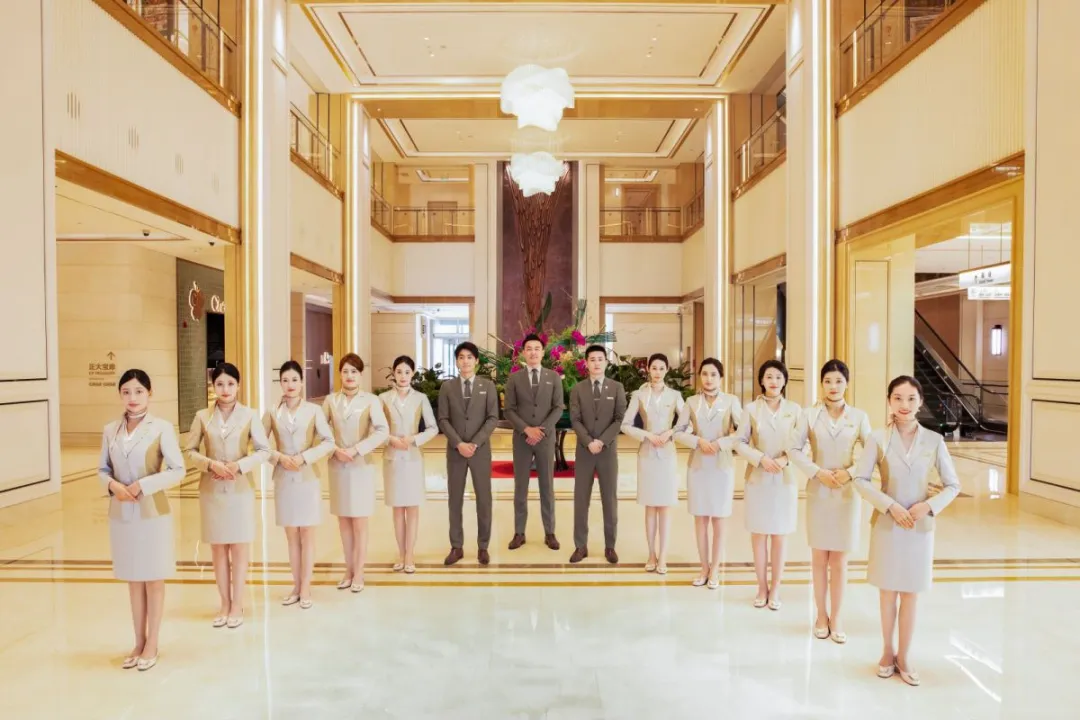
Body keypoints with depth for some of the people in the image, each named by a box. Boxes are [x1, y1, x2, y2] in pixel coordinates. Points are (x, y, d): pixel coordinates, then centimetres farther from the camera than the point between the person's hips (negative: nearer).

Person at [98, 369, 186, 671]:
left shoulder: (162, 428, -10)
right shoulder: (110, 430, 3)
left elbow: (178, 471, -10)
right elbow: (103, 469, 9)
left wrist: (143, 485, -19)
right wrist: (113, 485, -11)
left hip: (152, 513, -4)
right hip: (121, 514, 4)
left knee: (153, 580, 8)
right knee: (133, 580, 14)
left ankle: (152, 645, 22)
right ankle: (138, 643, 28)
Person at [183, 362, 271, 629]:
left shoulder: (249, 415, -4)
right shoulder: (202, 416, 1)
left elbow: (264, 451, -3)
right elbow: (189, 451, 4)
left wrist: (240, 465, -18)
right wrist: (211, 464, -13)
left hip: (240, 489, -2)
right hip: (211, 490, 2)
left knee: (239, 547, 5)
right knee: (218, 548, 9)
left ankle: (237, 605, 18)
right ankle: (224, 604, 23)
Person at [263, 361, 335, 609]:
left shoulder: (314, 410, -4)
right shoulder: (272, 413, 1)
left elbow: (328, 442, -7)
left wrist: (304, 457, -16)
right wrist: (280, 457, -13)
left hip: (308, 478, -2)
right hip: (283, 480, 2)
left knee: (307, 535, 5)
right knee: (291, 536, 11)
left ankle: (305, 589, 15)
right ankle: (296, 587, 23)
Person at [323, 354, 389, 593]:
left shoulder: (370, 400, -6)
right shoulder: (331, 400, 3)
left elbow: (383, 431, -14)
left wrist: (356, 449, -18)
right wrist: (335, 449, -12)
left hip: (361, 466, -3)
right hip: (337, 466, 3)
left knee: (359, 522, 3)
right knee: (343, 521, 10)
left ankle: (358, 573, 14)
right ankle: (349, 570, 22)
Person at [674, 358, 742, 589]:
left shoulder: (731, 401, -4)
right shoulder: (692, 402, 2)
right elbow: (678, 432, 2)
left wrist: (720, 443, -19)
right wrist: (699, 441, -13)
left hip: (722, 466, -2)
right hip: (697, 466, 2)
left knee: (718, 520, 7)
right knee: (700, 519, 8)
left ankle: (715, 570, 20)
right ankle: (704, 568, 22)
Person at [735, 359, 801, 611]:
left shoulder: (794, 410, -1)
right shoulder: (751, 409, -1)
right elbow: (740, 442, -2)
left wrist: (785, 459, -17)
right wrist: (761, 458, -16)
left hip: (784, 479, 0)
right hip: (758, 478, 0)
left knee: (779, 536, 6)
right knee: (758, 535, 7)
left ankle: (775, 589, 20)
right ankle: (762, 588, 21)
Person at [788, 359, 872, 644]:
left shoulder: (858, 416, 0)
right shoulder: (809, 414, -3)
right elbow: (794, 450, -3)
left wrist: (850, 472, -13)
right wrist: (817, 472, -14)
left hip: (847, 492, 0)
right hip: (818, 492, 0)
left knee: (840, 559, 6)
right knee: (819, 558, 9)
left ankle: (835, 618, 20)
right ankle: (821, 615, 24)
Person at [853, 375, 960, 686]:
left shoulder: (934, 441, -4)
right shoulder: (878, 438, -7)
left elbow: (953, 485, 1)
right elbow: (860, 479, -7)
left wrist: (929, 505, -15)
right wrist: (890, 505, -16)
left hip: (920, 527, 1)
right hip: (886, 526, -1)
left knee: (909, 595, 11)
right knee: (887, 593, 11)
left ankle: (903, 658, 27)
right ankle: (887, 652, 30)